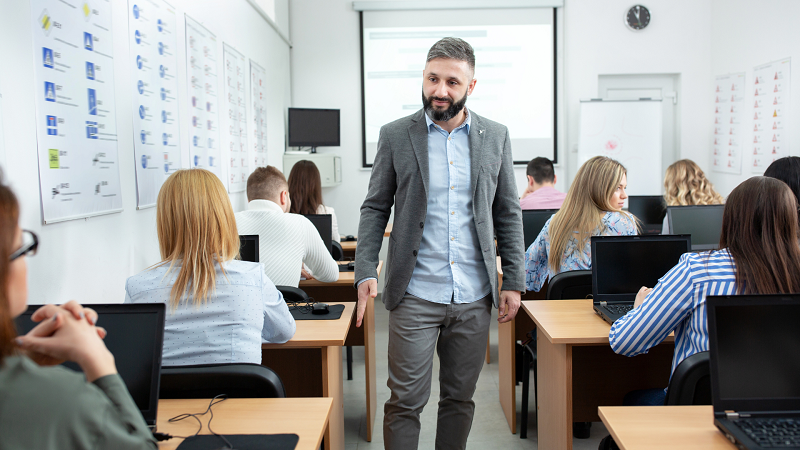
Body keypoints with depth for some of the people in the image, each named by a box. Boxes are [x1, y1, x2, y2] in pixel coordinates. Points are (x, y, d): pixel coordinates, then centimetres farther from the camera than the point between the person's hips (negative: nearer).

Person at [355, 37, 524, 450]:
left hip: (474, 297, 2)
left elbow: (508, 214, 8)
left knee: (460, 398, 14)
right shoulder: (395, 136, 1)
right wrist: (365, 272, -9)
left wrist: (513, 281, 4)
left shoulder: (495, 137, 5)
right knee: (405, 401, 2)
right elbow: (375, 208, 3)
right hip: (415, 296, -2)